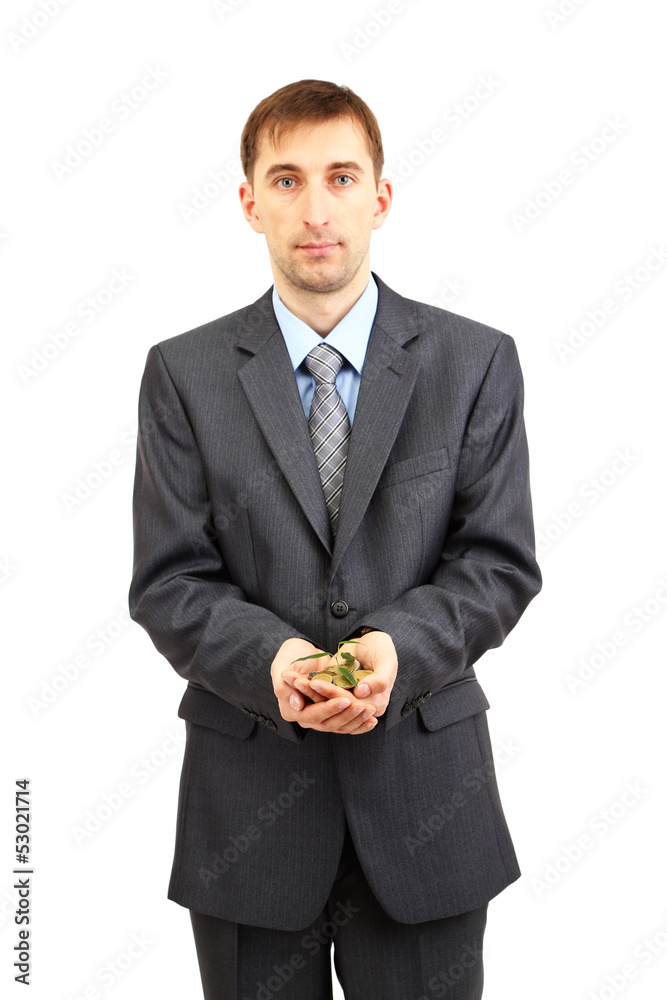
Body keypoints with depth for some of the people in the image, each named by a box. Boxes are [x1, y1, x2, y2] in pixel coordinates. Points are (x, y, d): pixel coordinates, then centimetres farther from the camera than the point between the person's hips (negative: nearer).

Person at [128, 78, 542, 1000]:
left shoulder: (477, 363, 1)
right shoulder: (185, 374, 1)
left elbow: (500, 561, -2)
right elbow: (169, 582, -3)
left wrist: (403, 647, -21)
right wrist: (269, 658, -22)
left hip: (425, 792, 0)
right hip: (249, 798, 0)